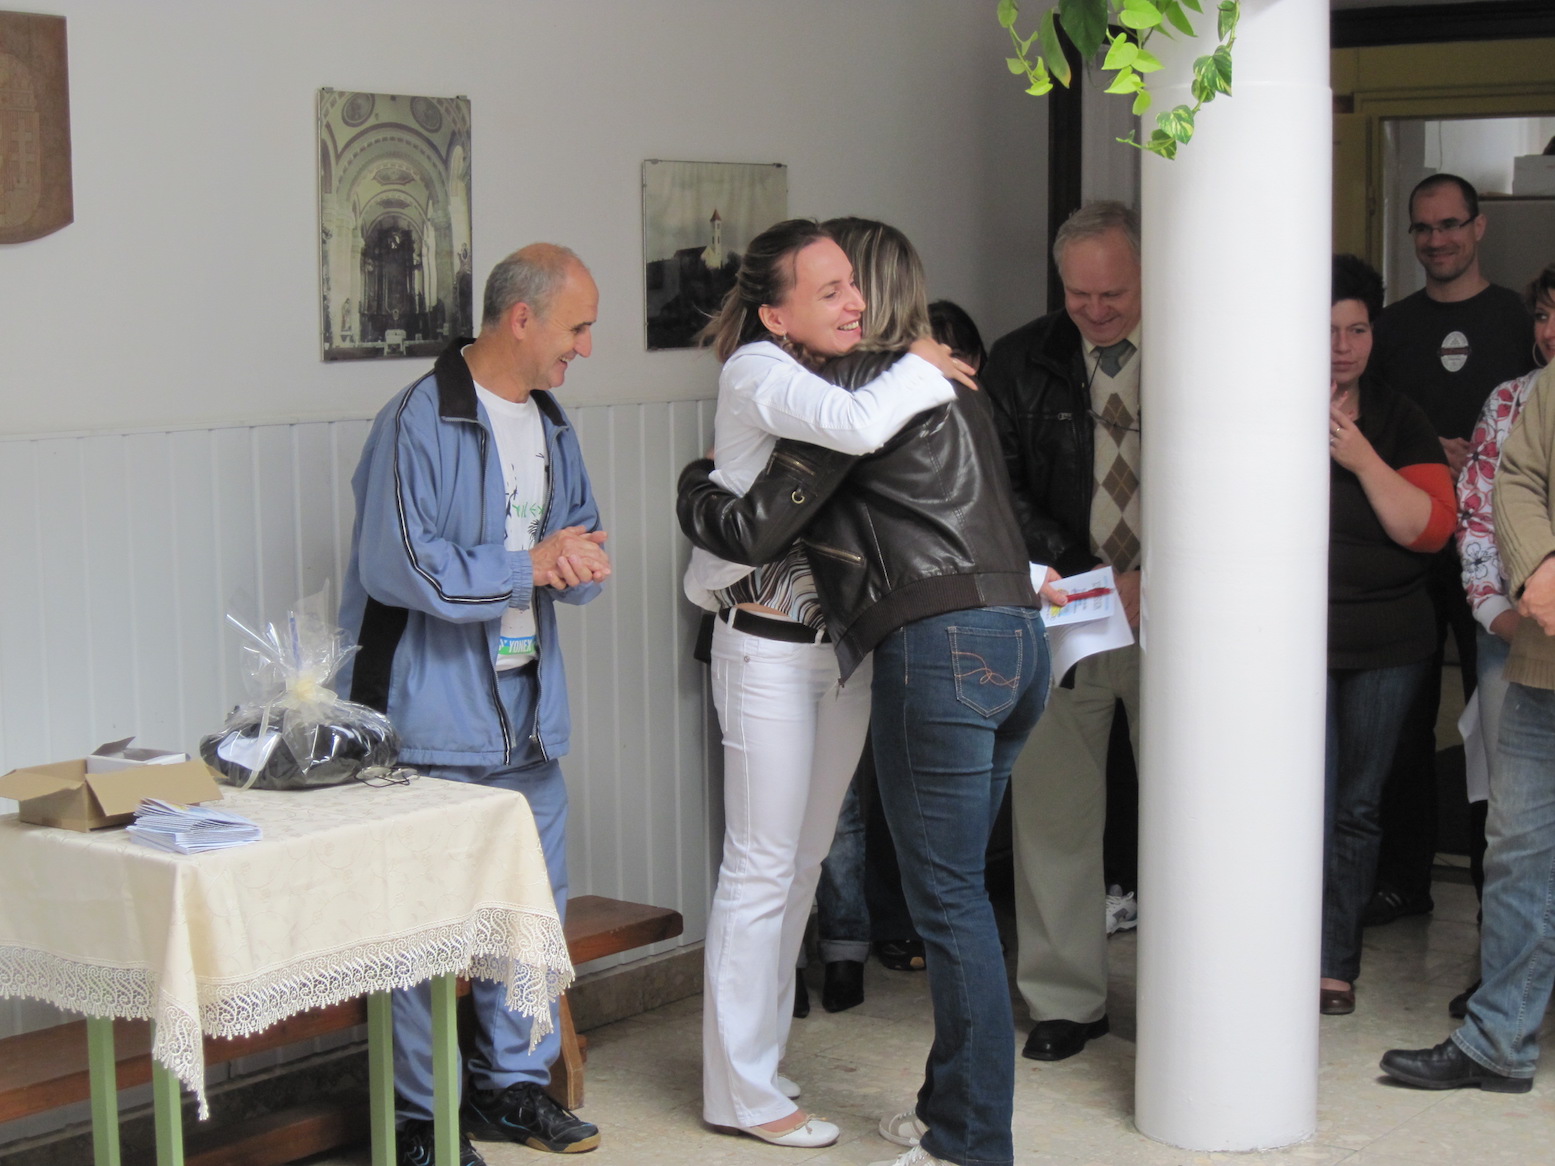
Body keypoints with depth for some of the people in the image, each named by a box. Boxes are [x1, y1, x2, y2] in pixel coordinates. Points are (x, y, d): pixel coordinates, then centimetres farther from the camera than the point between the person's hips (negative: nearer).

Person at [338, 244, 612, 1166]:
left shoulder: (551, 423, 14)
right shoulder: (420, 421, -14)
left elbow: (584, 539, 22)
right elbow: (395, 565, -22)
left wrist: (581, 560, -3)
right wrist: (528, 566, -16)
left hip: (528, 712, 8)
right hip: (434, 719, -8)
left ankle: (514, 1084, 28)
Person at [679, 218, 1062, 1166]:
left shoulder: (857, 384, -4)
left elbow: (758, 529, -4)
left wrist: (694, 486, 15)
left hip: (942, 651, -9)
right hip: (1020, 640, 9)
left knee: (948, 898, -4)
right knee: (954, 889, 15)